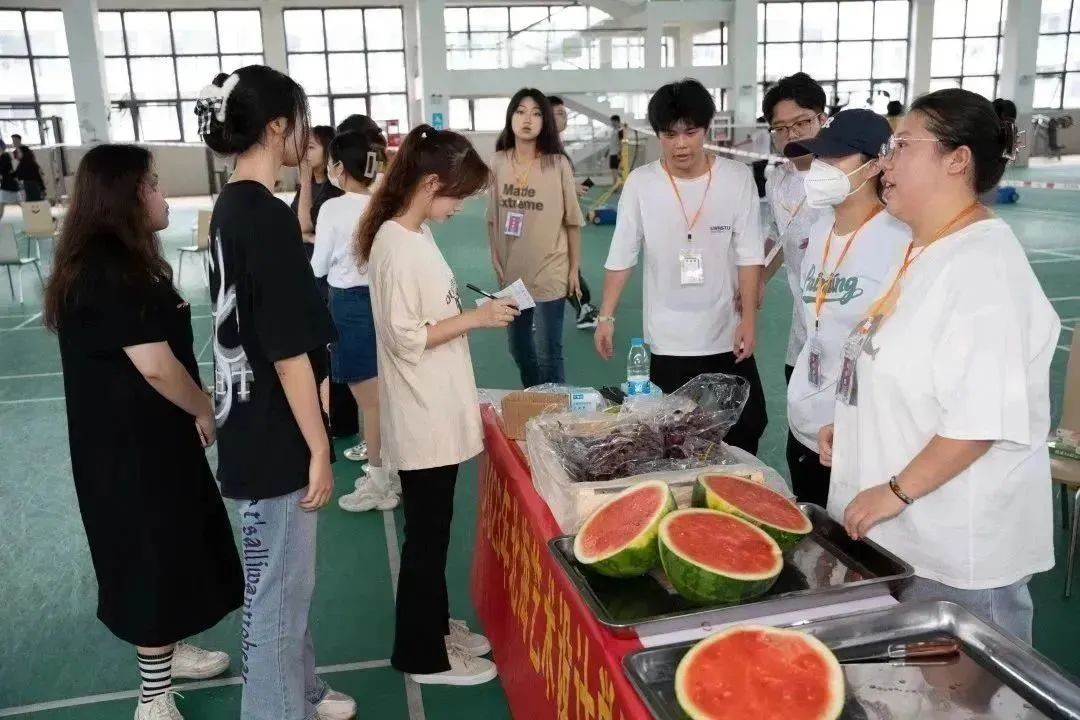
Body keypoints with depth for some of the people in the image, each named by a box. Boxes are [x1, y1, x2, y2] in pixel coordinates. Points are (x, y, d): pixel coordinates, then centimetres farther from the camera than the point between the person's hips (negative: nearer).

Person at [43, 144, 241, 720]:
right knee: (155, 557, 3)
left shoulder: (113, 263, 9)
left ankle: (167, 653, 42)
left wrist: (193, 410, 11)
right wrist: (205, 410, -10)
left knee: (167, 550, 22)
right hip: (134, 446, -10)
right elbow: (156, 367, -26)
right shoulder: (110, 274, -23)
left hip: (139, 438, 10)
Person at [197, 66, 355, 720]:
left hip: (251, 427, 10)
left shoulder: (231, 208, 8)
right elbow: (288, 352, -22)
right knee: (280, 590, 6)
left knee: (284, 581, 23)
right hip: (276, 438, -10)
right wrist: (319, 450, -16)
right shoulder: (268, 217, -22)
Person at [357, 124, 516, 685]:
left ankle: (434, 627, 37)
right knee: (426, 537, 5)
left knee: (433, 533, 21)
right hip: (422, 421, -9)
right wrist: (476, 318, -18)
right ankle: (422, 655, 22)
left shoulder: (413, 234, 9)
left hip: (436, 415, 9)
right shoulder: (398, 246, -21)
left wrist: (469, 315, 7)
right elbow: (407, 338, -22)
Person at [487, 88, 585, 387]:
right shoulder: (498, 163, -1)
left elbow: (572, 221, -4)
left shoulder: (558, 164, -10)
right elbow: (492, 218, 8)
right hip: (511, 273, 4)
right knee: (519, 349, 17)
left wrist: (574, 269, -2)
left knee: (547, 353, 1)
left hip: (549, 273, -4)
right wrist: (496, 262, 6)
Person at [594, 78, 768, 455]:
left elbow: (749, 255, -3)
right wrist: (606, 315, -2)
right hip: (668, 341, -1)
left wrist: (749, 317, -8)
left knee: (744, 430, 10)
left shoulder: (738, 177, -4)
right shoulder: (640, 183, -5)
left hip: (727, 336, 1)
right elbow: (621, 257, 0)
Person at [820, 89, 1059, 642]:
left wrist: (896, 491, -20)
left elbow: (981, 418, -25)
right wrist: (849, 426, 10)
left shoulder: (983, 263, -20)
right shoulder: (922, 251, 9)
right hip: (904, 532, 9)